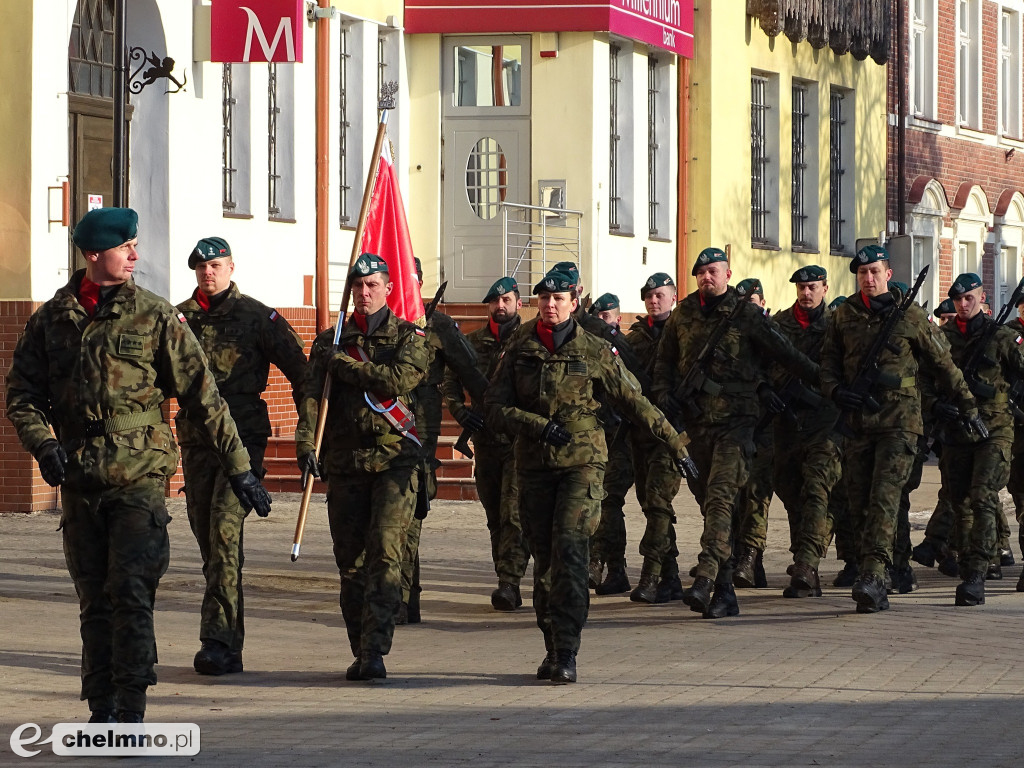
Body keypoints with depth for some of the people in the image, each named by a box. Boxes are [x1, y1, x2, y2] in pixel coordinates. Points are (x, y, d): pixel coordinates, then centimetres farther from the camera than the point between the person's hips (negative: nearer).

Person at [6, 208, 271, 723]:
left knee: (131, 593, -13)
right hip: (78, 481, 3)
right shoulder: (51, 319, 7)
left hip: (140, 476, -3)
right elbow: (22, 394, 11)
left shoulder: (155, 317, 1)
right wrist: (43, 444, -8)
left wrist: (238, 469, 2)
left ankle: (131, 714, -12)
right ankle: (102, 711, 16)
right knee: (95, 601, 8)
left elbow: (202, 397, 2)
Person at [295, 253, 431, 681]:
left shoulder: (410, 337, 5)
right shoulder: (330, 341, 12)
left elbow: (398, 378, -14)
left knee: (385, 553, -15)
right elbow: (311, 392, 1)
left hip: (395, 459, -3)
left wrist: (344, 365, -10)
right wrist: (305, 442, -14)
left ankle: (375, 652, -18)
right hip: (345, 461, 3)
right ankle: (360, 652, 13)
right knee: (350, 560, 4)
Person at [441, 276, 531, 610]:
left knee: (514, 515, -14)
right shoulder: (472, 342, 10)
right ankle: (507, 583, 21)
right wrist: (459, 410, 1)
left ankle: (509, 581, -18)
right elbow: (450, 380, 17)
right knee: (496, 517, 11)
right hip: (485, 441, 5)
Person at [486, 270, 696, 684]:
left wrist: (675, 444, 9)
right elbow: (495, 405, 3)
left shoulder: (594, 352, 0)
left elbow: (635, 402, 6)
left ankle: (566, 654, -20)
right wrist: (540, 426, -12)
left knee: (569, 550, -16)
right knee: (544, 558, 6)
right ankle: (552, 647, 17)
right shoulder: (519, 348, 6)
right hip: (534, 464, 3)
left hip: (582, 463, -3)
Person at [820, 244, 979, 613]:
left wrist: (968, 407, 12)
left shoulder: (911, 316, 2)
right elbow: (828, 362, 17)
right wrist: (836, 391, -4)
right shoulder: (844, 316, 9)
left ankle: (873, 577, -25)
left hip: (899, 421, -4)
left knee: (884, 499, -16)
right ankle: (873, 588, 11)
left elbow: (943, 364, 9)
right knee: (859, 505, 4)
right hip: (857, 421, 4)